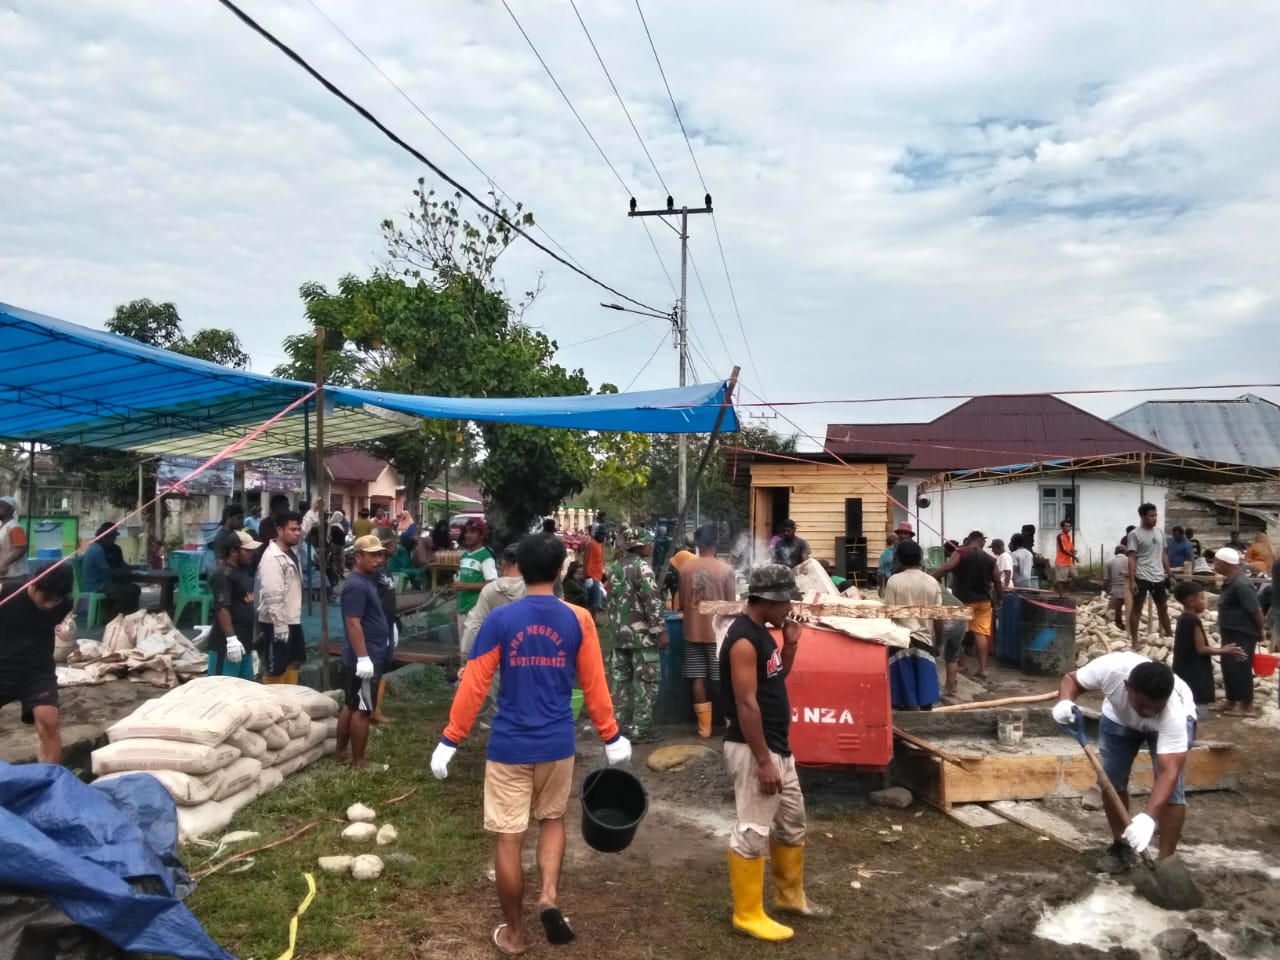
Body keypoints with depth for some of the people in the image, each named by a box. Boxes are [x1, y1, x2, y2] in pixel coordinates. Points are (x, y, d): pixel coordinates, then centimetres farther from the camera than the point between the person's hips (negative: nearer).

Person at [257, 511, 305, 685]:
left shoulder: (291, 552, 8)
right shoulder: (272, 557, -20)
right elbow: (273, 596, -24)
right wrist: (280, 626, -25)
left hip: (293, 621, 10)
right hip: (277, 624, -10)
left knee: (294, 662, 19)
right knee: (275, 671, -1)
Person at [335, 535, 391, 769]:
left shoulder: (368, 580, 12)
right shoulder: (357, 585, -19)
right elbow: (353, 623, -24)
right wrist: (363, 658, -26)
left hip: (371, 655, 10)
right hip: (365, 658, -10)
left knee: (351, 706, 16)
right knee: (362, 709, -2)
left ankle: (341, 753, 26)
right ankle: (358, 761, 5)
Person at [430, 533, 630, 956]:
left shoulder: (500, 619, -8)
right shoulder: (578, 619, -5)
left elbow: (473, 685, -7)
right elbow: (594, 685, 1)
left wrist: (449, 740, 1)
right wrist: (611, 737, 12)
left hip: (509, 746, -2)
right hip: (557, 744, 2)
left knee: (509, 838, 9)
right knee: (552, 819, 25)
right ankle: (549, 896, 6)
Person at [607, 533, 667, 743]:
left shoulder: (615, 568, 13)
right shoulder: (642, 567, -12)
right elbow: (652, 600, -18)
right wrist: (660, 630, -15)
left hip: (619, 634, 8)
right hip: (641, 634, -8)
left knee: (620, 679, 11)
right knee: (646, 681, -2)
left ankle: (620, 724, 16)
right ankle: (640, 729, -3)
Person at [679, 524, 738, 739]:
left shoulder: (685, 567, -4)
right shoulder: (725, 569, -12)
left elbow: (681, 602, 4)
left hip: (693, 631, 2)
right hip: (717, 631, -2)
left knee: (699, 678, 8)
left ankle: (704, 726, 12)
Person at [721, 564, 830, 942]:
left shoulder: (762, 632, 9)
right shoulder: (743, 640, -21)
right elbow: (746, 705, -24)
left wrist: (790, 644, 5)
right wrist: (763, 761, -23)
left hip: (779, 746, 11)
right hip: (754, 750, -11)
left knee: (793, 824, 21)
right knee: (752, 833, -1)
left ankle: (790, 896, 37)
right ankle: (748, 915, 12)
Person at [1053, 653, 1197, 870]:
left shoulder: (1173, 714, -44)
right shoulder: (1110, 668, -41)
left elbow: (1168, 772, -47)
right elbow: (1072, 679, -21)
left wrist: (1148, 817, -59)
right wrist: (1064, 702, -44)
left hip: (1169, 722, -2)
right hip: (1119, 716, 3)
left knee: (1171, 787, -17)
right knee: (1111, 779, -2)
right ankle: (1120, 846, 17)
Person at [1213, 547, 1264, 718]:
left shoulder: (1241, 584, -25)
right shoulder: (1231, 580, 6)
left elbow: (1256, 610, -22)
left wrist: (1260, 631, -11)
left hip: (1243, 635, -10)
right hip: (1231, 633, 10)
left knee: (1240, 668, -2)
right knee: (1228, 667, 15)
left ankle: (1246, 706, 9)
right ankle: (1231, 701, 26)